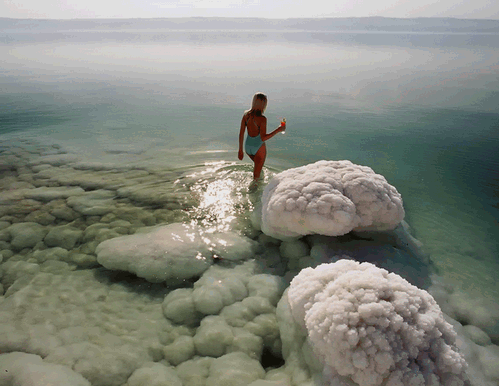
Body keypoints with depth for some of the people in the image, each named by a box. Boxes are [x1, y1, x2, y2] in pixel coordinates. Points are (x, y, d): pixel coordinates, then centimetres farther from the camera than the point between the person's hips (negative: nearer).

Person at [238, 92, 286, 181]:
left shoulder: (246, 114, -7)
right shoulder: (262, 119, -24)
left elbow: (241, 133, -3)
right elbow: (263, 138, -24)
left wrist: (240, 150, 6)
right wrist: (278, 130, -17)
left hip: (248, 146, 6)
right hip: (259, 147, -6)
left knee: (259, 165, 34)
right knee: (257, 175, 12)